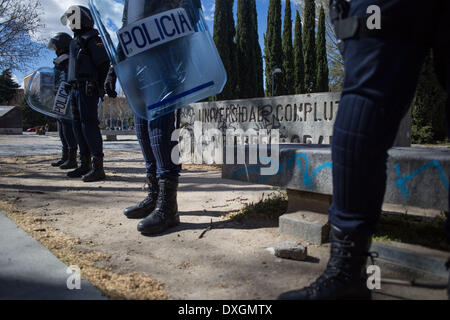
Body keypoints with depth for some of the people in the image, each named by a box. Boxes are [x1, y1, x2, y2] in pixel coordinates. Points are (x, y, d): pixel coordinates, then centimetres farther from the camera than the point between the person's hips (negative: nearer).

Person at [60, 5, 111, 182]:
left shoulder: (92, 39, -6)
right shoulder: (76, 41, 23)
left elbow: (104, 63, -14)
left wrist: (99, 86, -12)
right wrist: (70, 85, 19)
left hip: (88, 89, -10)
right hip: (75, 89, 10)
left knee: (89, 124, -14)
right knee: (78, 126, 9)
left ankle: (98, 167, -14)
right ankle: (85, 164, 15)